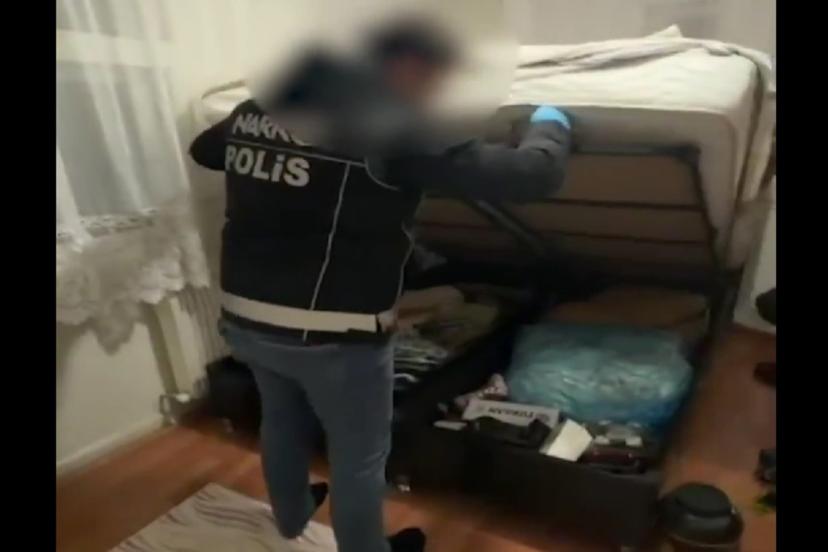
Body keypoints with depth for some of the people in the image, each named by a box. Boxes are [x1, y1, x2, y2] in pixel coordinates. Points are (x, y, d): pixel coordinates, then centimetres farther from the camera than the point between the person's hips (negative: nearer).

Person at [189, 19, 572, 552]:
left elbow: (204, 149, 24)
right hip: (332, 334, -7)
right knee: (359, 456, 18)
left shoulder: (257, 107, 3)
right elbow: (533, 174, -17)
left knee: (282, 423, 31)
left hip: (244, 318, 8)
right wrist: (550, 123, 5)